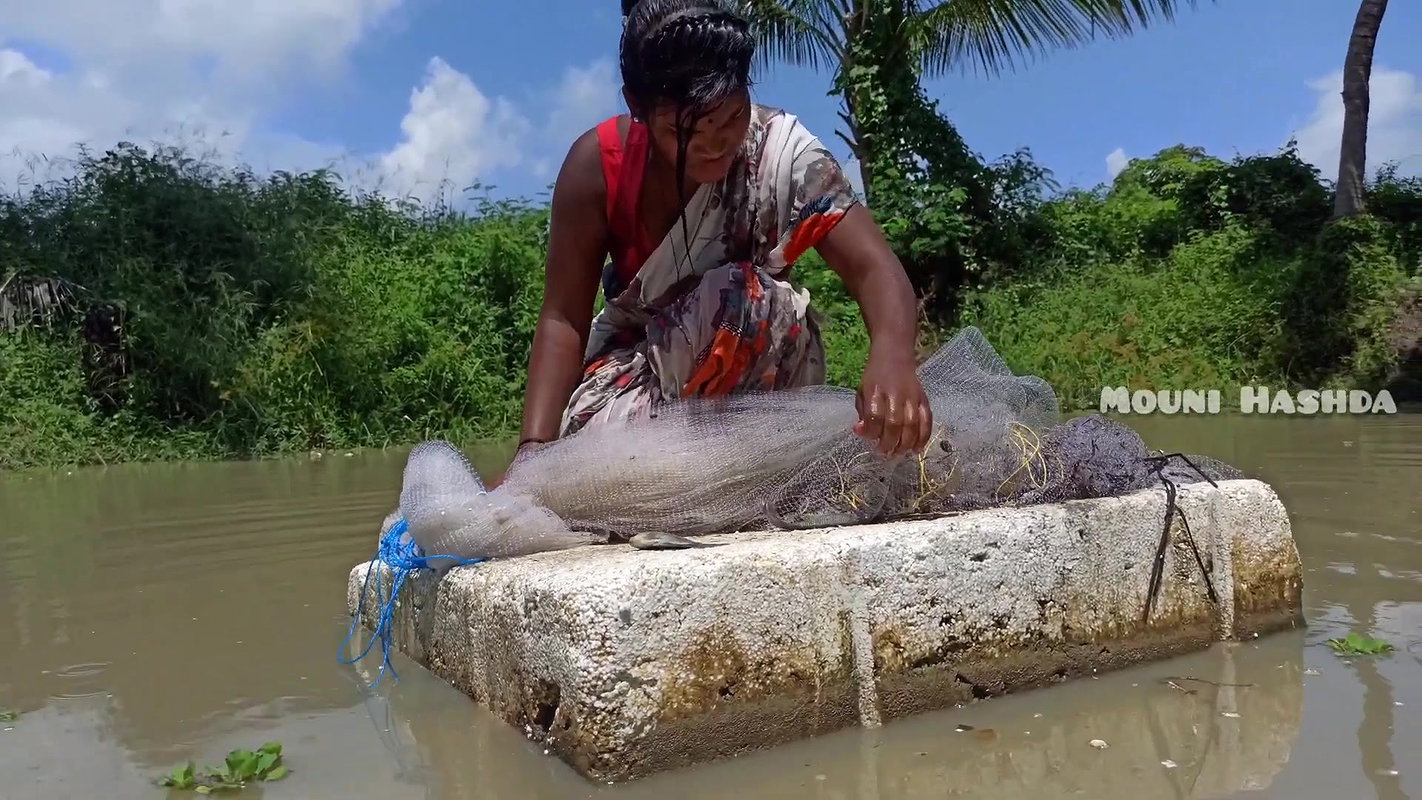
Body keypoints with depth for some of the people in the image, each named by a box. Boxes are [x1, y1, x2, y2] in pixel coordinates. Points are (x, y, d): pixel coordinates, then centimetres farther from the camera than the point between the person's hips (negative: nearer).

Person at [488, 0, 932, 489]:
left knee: (741, 294, -34)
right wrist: (534, 450, -33)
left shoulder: (781, 153, -23)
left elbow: (874, 269, -31)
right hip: (637, 360, 1)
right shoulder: (598, 164, -20)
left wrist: (892, 357, -54)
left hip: (758, 370, 0)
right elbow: (563, 319, -20)